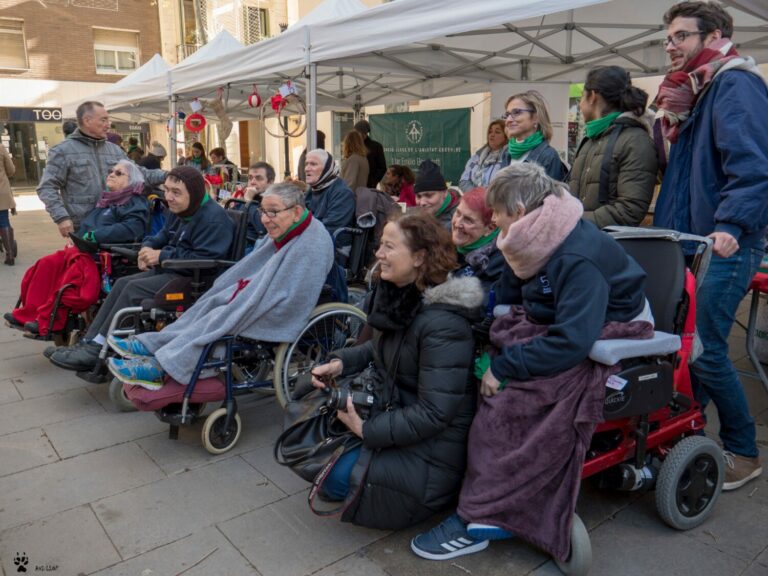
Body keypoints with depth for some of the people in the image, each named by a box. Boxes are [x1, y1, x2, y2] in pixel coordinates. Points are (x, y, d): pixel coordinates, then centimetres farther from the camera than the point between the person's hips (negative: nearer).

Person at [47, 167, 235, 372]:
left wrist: (162, 256, -21)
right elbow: (162, 237, 23)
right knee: (123, 283, 2)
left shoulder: (213, 219, -20)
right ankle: (89, 342, 1)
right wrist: (148, 247, -2)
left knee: (134, 289, -18)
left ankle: (97, 350, -10)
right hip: (172, 271, 10)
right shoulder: (179, 211, 11)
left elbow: (205, 261, -28)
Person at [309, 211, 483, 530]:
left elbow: (433, 414, -28)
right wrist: (341, 363, -3)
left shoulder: (442, 325, -29)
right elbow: (382, 347, 15)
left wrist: (366, 429, -22)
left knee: (339, 479, -13)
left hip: (430, 443, -8)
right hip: (394, 410, 8)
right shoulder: (399, 297, -3)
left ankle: (440, 491, 5)